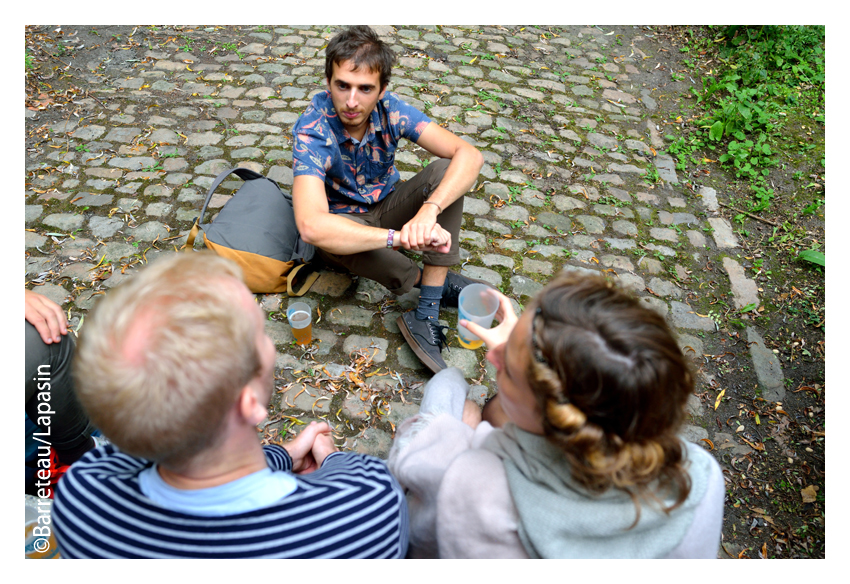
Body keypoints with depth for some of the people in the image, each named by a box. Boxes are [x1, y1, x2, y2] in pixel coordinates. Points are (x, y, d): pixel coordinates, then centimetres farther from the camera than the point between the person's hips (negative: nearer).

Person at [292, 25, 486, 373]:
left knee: (445, 170, -24)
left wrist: (429, 210, -45)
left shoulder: (390, 109, -20)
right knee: (328, 238, -39)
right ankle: (436, 281, -14)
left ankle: (426, 318, -28)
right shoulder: (311, 131, -30)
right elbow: (311, 226, -46)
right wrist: (402, 237, -49)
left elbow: (469, 155, -27)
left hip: (387, 205, 3)